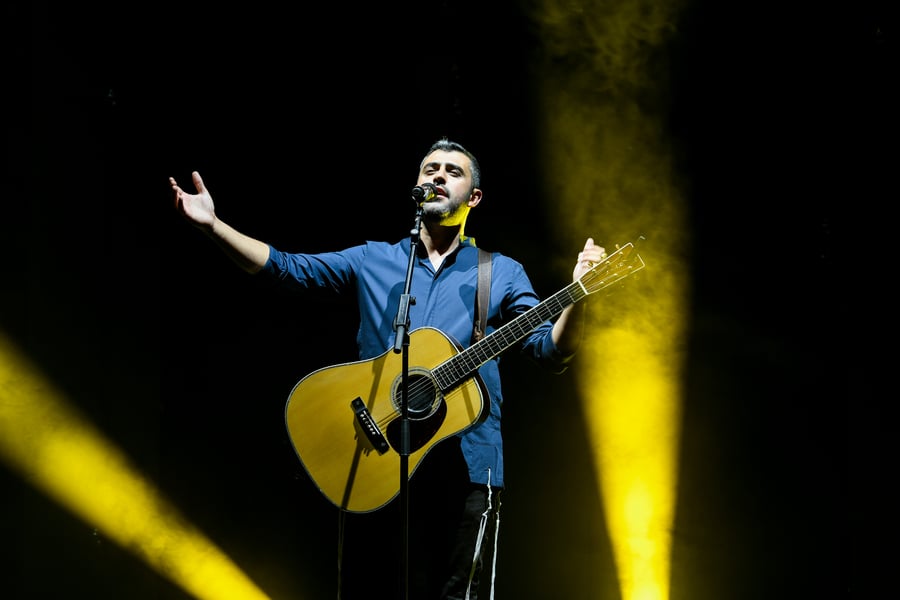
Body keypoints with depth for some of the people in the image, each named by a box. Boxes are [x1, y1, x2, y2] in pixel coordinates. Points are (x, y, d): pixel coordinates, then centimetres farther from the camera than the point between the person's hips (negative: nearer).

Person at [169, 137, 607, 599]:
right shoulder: (373, 261, 13)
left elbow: (552, 354, 2)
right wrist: (212, 224, -5)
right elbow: (284, 266, 6)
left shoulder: (501, 274, 9)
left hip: (463, 469, -1)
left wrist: (578, 295, -17)